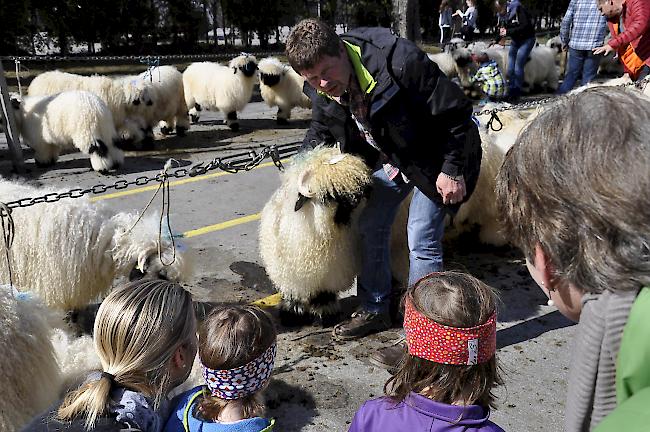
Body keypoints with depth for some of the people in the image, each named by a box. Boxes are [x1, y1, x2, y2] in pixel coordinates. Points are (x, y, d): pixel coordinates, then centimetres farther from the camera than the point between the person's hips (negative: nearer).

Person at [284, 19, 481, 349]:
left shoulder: (399, 61, -35)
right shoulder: (322, 94, -14)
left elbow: (456, 110, -26)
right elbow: (320, 132, 8)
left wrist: (452, 170, -23)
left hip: (433, 156, -6)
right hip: (388, 158, 7)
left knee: (421, 239, -9)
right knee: (370, 228, 10)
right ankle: (374, 310, 27)